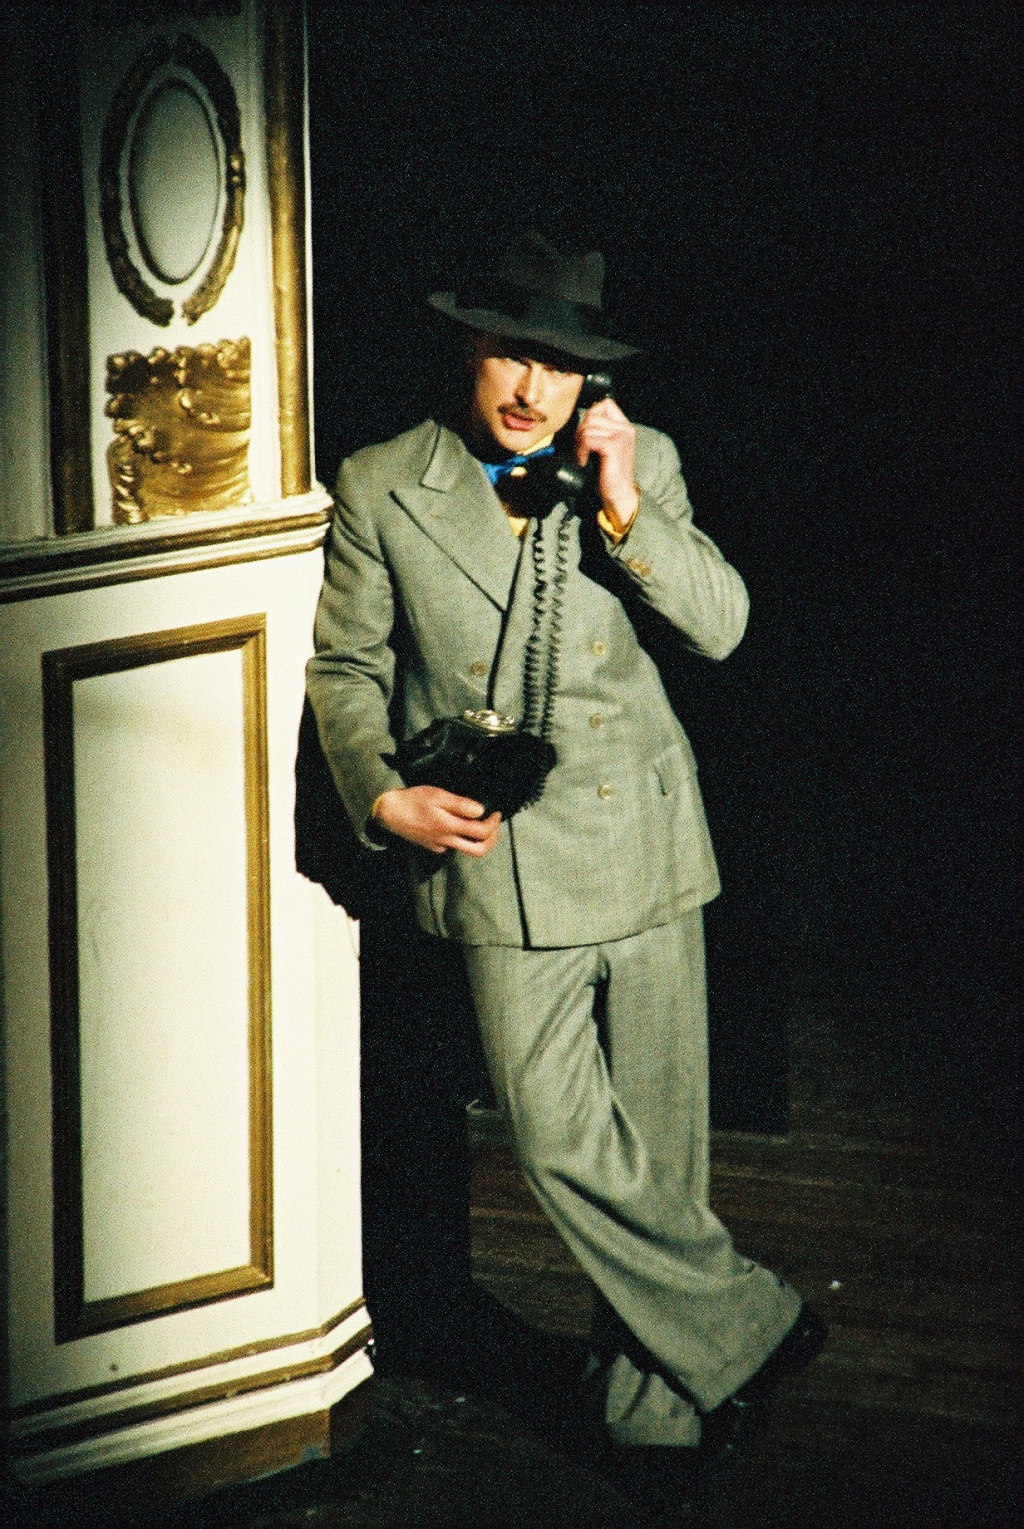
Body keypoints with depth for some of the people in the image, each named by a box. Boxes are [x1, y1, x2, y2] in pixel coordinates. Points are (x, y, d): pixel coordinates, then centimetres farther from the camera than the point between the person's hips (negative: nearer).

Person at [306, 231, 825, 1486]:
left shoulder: (642, 466, 3)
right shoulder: (382, 488, -1)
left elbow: (720, 626, -4)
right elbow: (345, 667, 8)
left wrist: (626, 512, -17)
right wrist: (384, 796, -7)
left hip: (644, 847, 2)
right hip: (500, 855, -1)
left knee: (660, 1140, 7)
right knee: (562, 1141, -8)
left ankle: (654, 1405, 22)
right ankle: (747, 1330, 10)